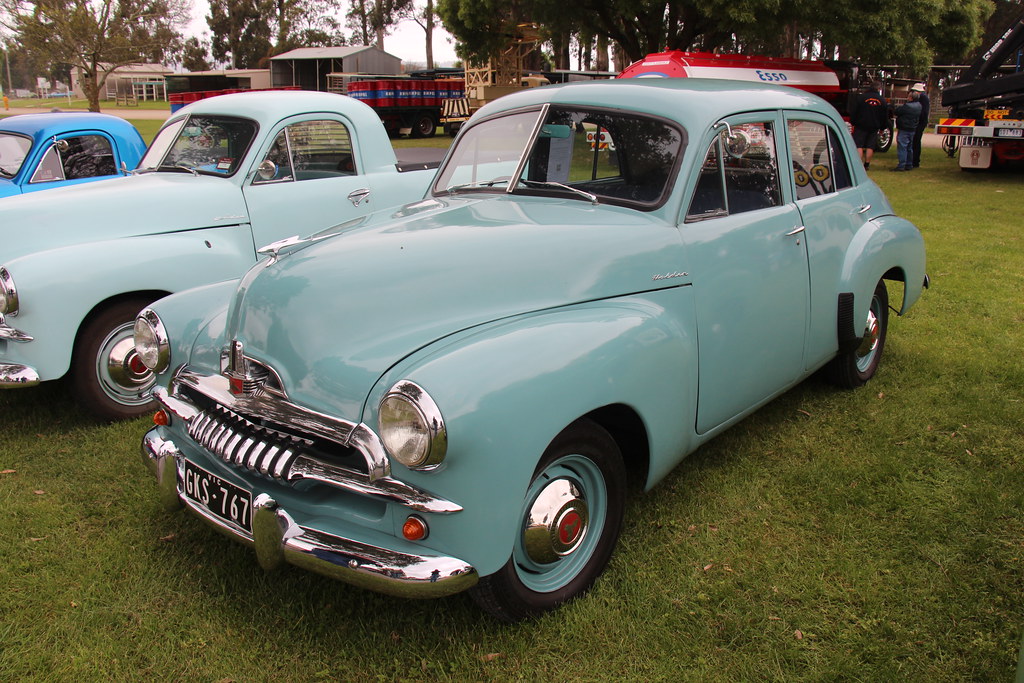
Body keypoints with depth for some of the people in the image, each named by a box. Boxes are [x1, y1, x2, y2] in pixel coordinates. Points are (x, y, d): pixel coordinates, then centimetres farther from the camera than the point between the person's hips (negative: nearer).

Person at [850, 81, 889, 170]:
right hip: (874, 128, 3)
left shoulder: (862, 97, -6)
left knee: (859, 146, -2)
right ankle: (866, 165, 11)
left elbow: (854, 112, -5)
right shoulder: (882, 100, 4)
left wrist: (853, 122, 4)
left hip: (861, 126, -3)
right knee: (870, 147, 8)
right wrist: (882, 128, 19)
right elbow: (885, 117, 10)